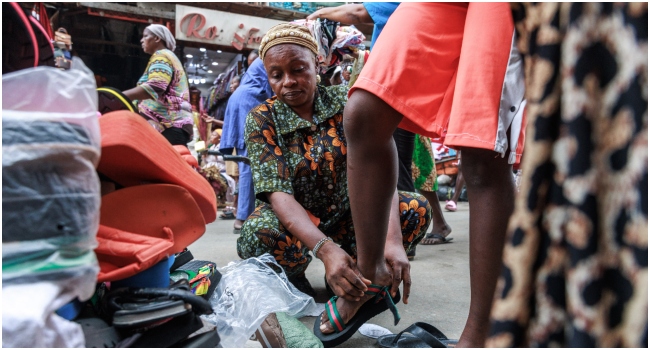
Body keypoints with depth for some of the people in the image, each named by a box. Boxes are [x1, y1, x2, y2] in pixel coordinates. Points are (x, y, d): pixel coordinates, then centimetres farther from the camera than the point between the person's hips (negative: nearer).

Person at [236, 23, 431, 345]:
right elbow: (277, 192, -26)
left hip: (344, 214, 2)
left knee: (416, 209, -21)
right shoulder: (262, 120, -13)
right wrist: (325, 249, -44)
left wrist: (392, 239, -41)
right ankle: (293, 280, -1)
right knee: (259, 233, -36)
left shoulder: (344, 103, -10)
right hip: (293, 222, -1)